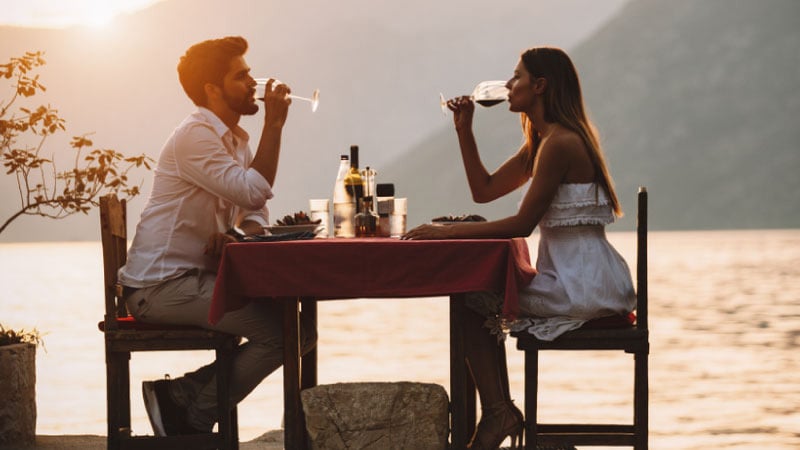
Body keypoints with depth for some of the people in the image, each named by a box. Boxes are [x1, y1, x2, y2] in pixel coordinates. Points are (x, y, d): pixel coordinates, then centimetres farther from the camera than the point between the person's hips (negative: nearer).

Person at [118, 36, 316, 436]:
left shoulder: (236, 140, 16)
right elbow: (253, 191, -25)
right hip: (160, 286, -10)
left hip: (197, 276, 10)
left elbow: (255, 208, 15)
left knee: (300, 323, 5)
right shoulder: (196, 136, -15)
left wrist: (245, 235, -8)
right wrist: (274, 123, -17)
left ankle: (184, 394, 5)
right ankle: (193, 417, -6)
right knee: (283, 331, -19)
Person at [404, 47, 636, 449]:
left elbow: (522, 225, -20)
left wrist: (446, 232, -17)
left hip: (582, 285, -10)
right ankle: (500, 412, 20)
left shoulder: (559, 144, -17)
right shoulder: (542, 141, 15)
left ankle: (496, 413, 3)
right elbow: (484, 190, 19)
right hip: (582, 279, 10)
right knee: (483, 301, 21)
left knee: (470, 301, -1)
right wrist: (463, 129, 11)